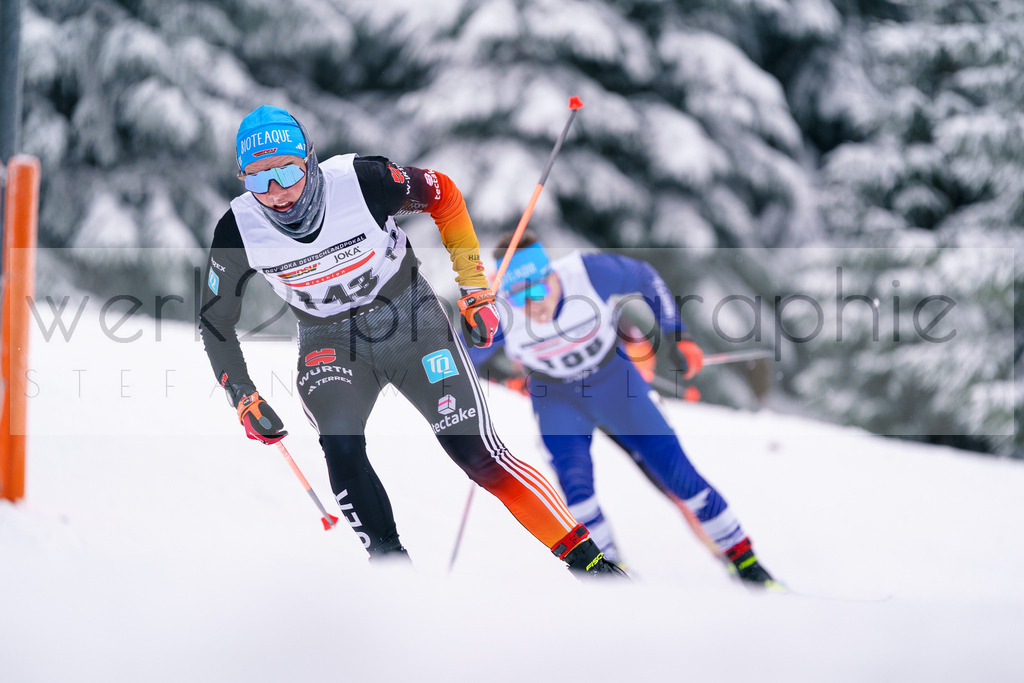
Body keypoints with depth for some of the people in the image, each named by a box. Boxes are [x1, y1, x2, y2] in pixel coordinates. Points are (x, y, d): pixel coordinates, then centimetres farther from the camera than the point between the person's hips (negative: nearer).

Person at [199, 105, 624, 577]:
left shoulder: (360, 181, -27)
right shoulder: (238, 231, -20)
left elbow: (443, 194, -7)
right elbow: (215, 320, -3)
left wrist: (475, 289, -5)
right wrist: (243, 398, -11)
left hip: (408, 318, -2)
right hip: (329, 341, 2)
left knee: (476, 453, -11)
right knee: (341, 446, -26)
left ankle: (586, 558, -3)